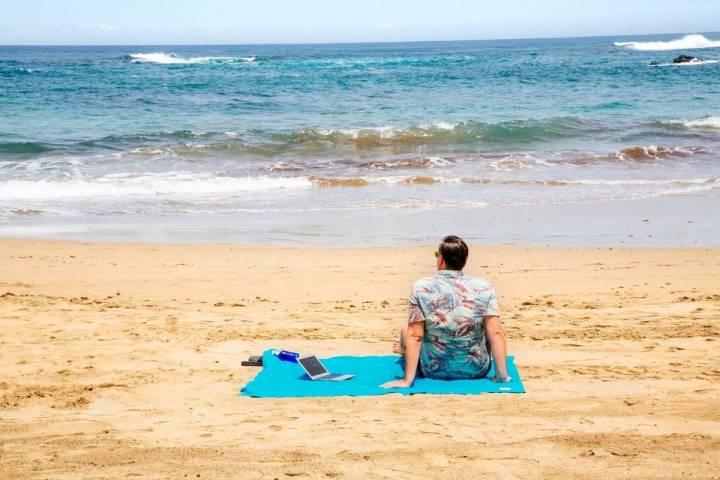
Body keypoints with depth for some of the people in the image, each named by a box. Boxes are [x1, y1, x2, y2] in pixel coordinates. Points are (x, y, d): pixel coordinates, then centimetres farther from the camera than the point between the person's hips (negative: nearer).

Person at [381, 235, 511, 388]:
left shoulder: (421, 287, -13)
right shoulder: (484, 288, -10)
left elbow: (415, 335, -15)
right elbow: (496, 332, -14)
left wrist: (408, 380, -14)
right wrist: (502, 375, -8)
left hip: (434, 370, -1)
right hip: (476, 370, 1)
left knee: (405, 330, 27)